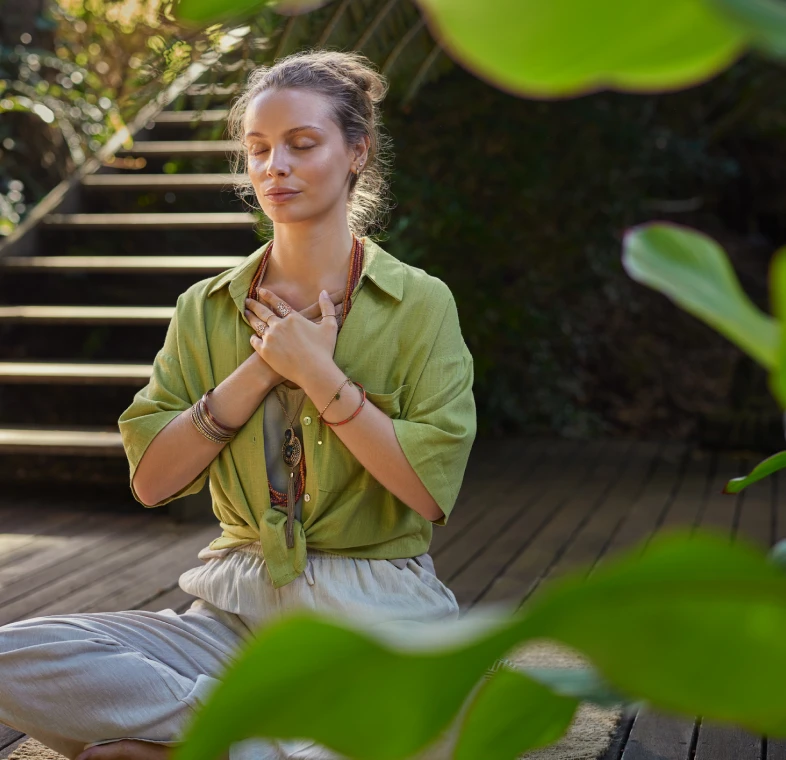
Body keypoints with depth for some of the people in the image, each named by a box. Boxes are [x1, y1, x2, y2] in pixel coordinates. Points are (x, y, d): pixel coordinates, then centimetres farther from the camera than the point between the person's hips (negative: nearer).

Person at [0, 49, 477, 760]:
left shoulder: (420, 303, 0)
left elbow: (433, 490, -9)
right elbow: (151, 479, 0)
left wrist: (316, 372, -12)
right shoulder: (207, 309, 10)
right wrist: (261, 368, -8)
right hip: (237, 612, 3)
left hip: (375, 618, -2)